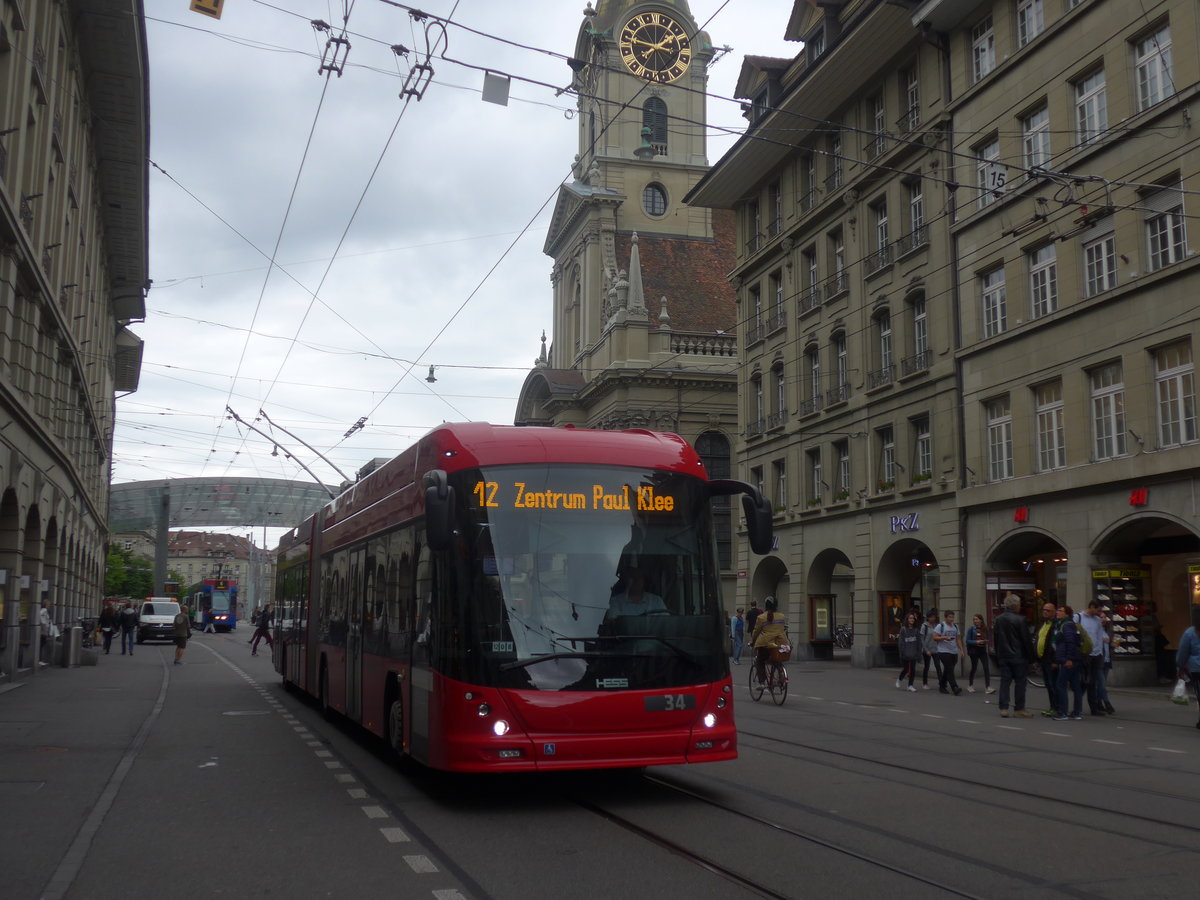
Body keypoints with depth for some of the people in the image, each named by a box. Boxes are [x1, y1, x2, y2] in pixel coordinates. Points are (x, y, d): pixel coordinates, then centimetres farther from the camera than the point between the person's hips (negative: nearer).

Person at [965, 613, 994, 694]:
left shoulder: (985, 629, 4)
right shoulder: (971, 629, -5)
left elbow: (987, 639, 13)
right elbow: (968, 640, -7)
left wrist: (985, 641, -10)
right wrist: (976, 642, -22)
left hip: (983, 650, 3)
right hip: (974, 651, -3)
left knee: (987, 668, -9)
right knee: (974, 668, 6)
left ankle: (988, 687, -10)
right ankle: (970, 686, 23)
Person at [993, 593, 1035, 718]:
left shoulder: (998, 620, 6)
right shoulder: (1020, 620, -12)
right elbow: (1026, 640, -10)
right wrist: (1030, 656, -1)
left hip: (1003, 656, 5)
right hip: (1018, 656, -5)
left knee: (1004, 681, 6)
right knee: (1020, 682, 2)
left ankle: (1003, 708, 4)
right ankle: (1019, 709, 3)